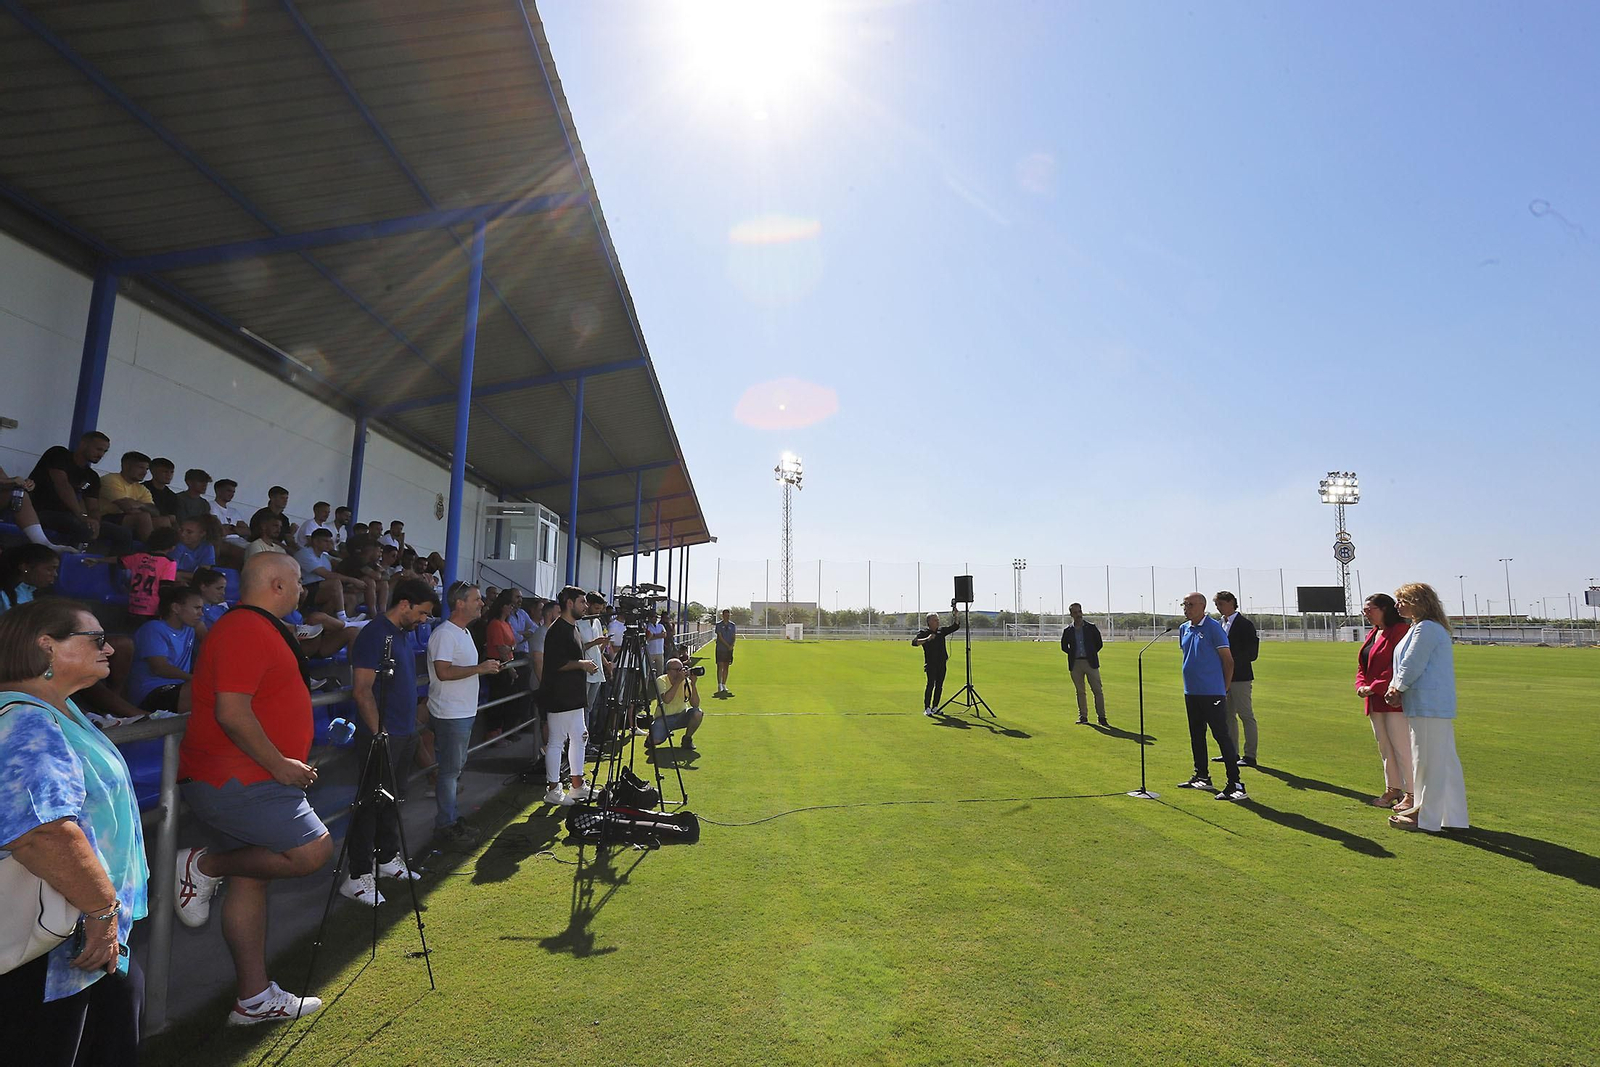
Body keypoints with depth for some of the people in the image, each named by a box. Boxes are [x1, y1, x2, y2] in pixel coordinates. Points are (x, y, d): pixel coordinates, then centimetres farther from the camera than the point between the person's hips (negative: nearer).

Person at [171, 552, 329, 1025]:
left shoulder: (260, 628, 17)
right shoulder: (245, 630, -18)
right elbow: (231, 711, -25)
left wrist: (287, 764, 23)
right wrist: (279, 765, -18)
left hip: (251, 778, 11)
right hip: (234, 780, -11)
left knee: (253, 877, 13)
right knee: (313, 850, -15)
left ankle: (255, 998, 22)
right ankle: (204, 866, 4)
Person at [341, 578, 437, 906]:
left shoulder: (401, 635, 13)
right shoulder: (374, 633, -16)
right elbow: (362, 690, -20)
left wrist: (417, 708, 20)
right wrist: (379, 733, -19)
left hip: (404, 734, 9)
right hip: (380, 735, -9)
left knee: (392, 799, 17)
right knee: (372, 803, -2)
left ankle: (389, 858, 29)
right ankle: (357, 876, 7)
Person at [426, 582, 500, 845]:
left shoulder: (464, 632, 14)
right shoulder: (445, 634, -18)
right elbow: (443, 672, -26)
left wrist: (486, 668, 10)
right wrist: (479, 668, -22)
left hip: (464, 712, 10)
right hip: (450, 714, -10)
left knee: (457, 766, 18)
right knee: (450, 769, -1)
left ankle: (450, 815, 30)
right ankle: (446, 824, 10)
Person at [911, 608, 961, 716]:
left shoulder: (941, 631, 13)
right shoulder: (923, 632, -3)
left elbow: (956, 626, 16)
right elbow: (914, 642, -18)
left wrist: (955, 615, 1)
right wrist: (927, 639, -31)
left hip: (942, 663, 5)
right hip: (930, 663, -5)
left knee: (939, 686, 5)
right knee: (931, 684, -13)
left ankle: (935, 708, 15)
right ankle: (926, 708, -10)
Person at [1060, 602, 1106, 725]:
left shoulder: (1091, 627, 2)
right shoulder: (1068, 631, 5)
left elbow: (1099, 644, 9)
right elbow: (1064, 646, 15)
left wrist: (1091, 654, 6)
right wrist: (1073, 654, 7)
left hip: (1090, 662, -1)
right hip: (1075, 664, 1)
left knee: (1098, 690, -3)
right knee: (1080, 692, 6)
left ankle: (1101, 717, 5)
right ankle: (1083, 717, 13)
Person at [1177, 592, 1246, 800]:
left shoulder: (1214, 628, -11)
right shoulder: (1183, 629, 11)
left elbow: (1228, 660, -8)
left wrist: (1224, 688, -3)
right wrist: (1191, 681, 18)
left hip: (1212, 692, -8)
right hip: (1191, 691, 8)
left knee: (1221, 735, -8)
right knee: (1196, 736, 16)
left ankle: (1235, 784, -4)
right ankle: (1202, 777, 28)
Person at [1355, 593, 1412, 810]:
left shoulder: (1401, 630, -12)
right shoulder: (1372, 634, 16)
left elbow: (1398, 666, -20)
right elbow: (1362, 666, 18)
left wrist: (1374, 687, -19)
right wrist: (1361, 685, 0)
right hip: (1374, 702, 9)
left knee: (1402, 747, -2)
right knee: (1385, 747, 15)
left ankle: (1411, 793, 7)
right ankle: (1393, 789, 24)